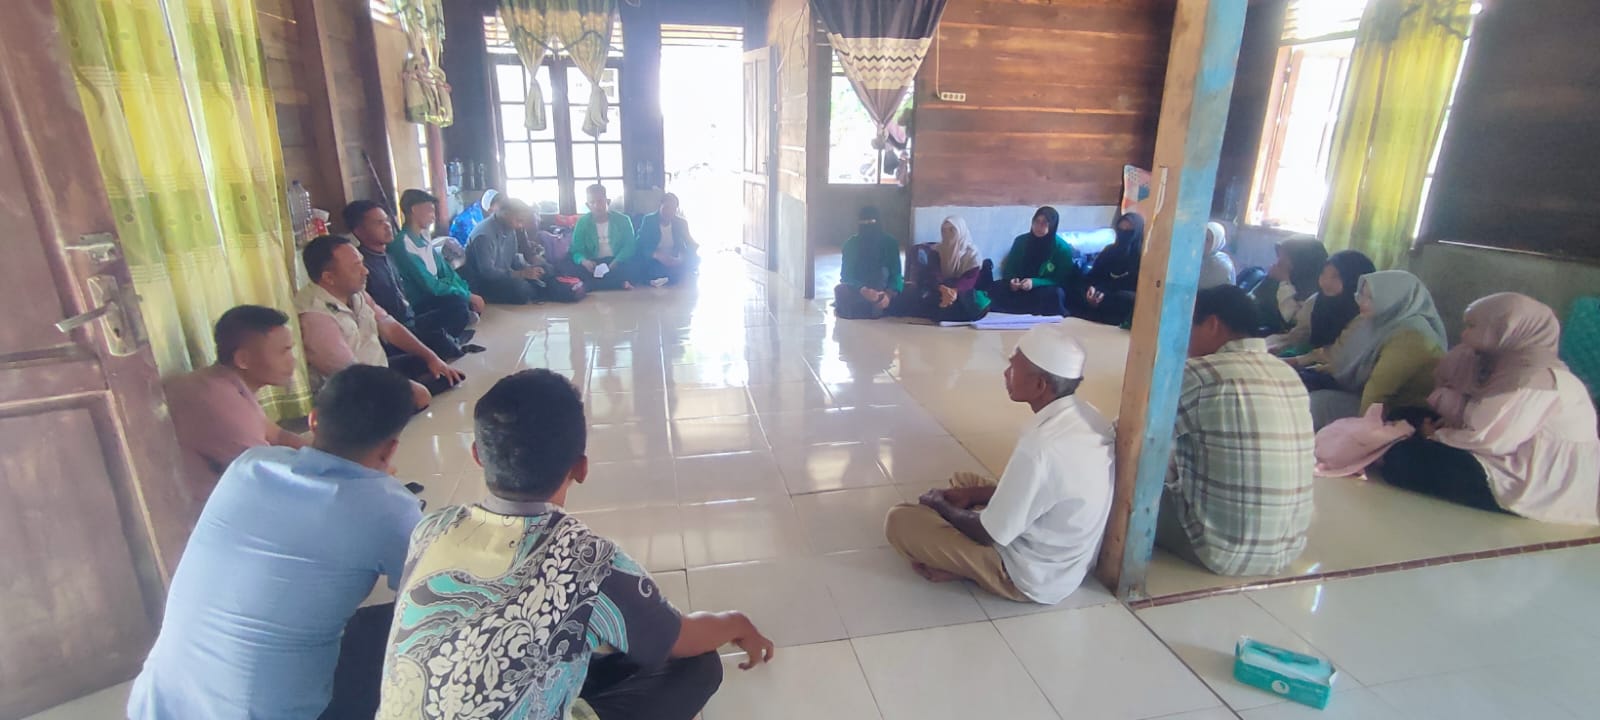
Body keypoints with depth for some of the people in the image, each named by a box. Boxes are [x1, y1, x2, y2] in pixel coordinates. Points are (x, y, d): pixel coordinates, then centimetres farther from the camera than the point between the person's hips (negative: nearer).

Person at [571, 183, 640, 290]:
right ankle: (620, 283, -32)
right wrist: (584, 261, -26)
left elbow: (629, 246, -5)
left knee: (633, 265, -33)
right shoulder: (582, 222, 5)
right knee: (579, 270, -32)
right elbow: (576, 251, 0)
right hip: (593, 265, 1)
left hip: (617, 263, 0)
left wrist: (614, 263, -24)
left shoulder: (622, 219, 4)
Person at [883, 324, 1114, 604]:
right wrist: (974, 494, 5)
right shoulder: (1086, 416, -6)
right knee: (962, 480, 21)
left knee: (900, 519, -10)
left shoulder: (1039, 448, -34)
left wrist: (941, 506, -3)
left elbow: (990, 534, -21)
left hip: (1033, 577, -8)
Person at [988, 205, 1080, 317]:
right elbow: (1009, 268, 7)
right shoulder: (1021, 241, 2)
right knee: (993, 290, -27)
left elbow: (1061, 281, -10)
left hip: (1045, 291, -3)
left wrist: (1034, 282, -26)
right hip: (1021, 288, 3)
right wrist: (1012, 280, -18)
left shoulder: (1063, 249, -9)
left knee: (1055, 294, -39)